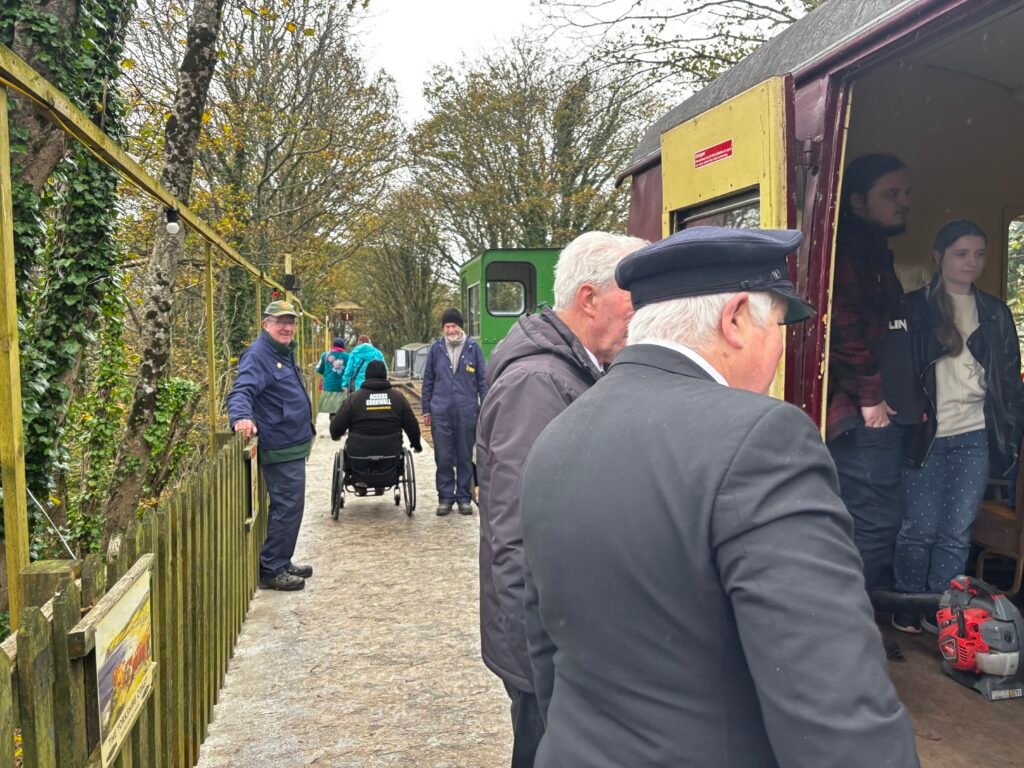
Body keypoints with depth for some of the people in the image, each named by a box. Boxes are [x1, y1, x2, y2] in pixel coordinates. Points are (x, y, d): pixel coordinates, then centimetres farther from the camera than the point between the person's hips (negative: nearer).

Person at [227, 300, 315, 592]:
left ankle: (281, 563, 28)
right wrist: (242, 417, -48)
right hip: (281, 448, -10)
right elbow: (241, 392, -29)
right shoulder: (258, 355, -15)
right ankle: (271, 570, 3)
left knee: (289, 507, 17)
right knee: (287, 508, -6)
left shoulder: (284, 353, 16)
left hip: (293, 445, 10)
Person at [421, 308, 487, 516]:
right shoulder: (436, 348, 6)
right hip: (440, 413, 1)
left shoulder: (473, 347, 2)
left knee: (465, 458, 8)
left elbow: (483, 380, 4)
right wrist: (426, 410, 9)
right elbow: (428, 381, 11)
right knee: (443, 458, 4)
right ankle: (445, 497, 14)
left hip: (467, 412, -1)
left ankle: (464, 498, 17)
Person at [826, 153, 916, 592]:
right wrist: (869, 395, -17)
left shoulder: (876, 253, 22)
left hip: (879, 414, 10)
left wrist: (908, 400, 18)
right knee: (874, 524, -7)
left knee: (880, 523, 15)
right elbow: (843, 327, -23)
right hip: (862, 417, -10)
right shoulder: (848, 250, -9)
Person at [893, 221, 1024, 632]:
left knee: (956, 533, 5)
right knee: (920, 529, 2)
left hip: (976, 436, 3)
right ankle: (908, 609, 17)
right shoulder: (914, 308, 2)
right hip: (926, 435, -2)